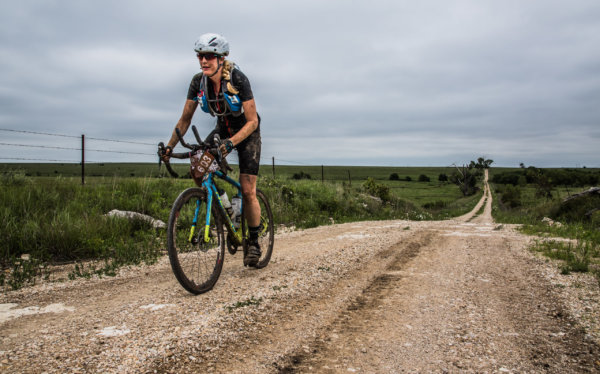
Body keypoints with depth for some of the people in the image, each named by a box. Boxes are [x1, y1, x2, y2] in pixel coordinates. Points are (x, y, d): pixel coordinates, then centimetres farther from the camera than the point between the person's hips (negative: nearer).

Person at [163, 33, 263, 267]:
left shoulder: (237, 79, -27)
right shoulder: (198, 82, -14)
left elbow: (252, 121, -28)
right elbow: (185, 119, -6)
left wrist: (230, 142, -43)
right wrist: (170, 146, -15)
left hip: (246, 132, -4)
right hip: (223, 129, 5)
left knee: (247, 191, -10)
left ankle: (253, 243, 6)